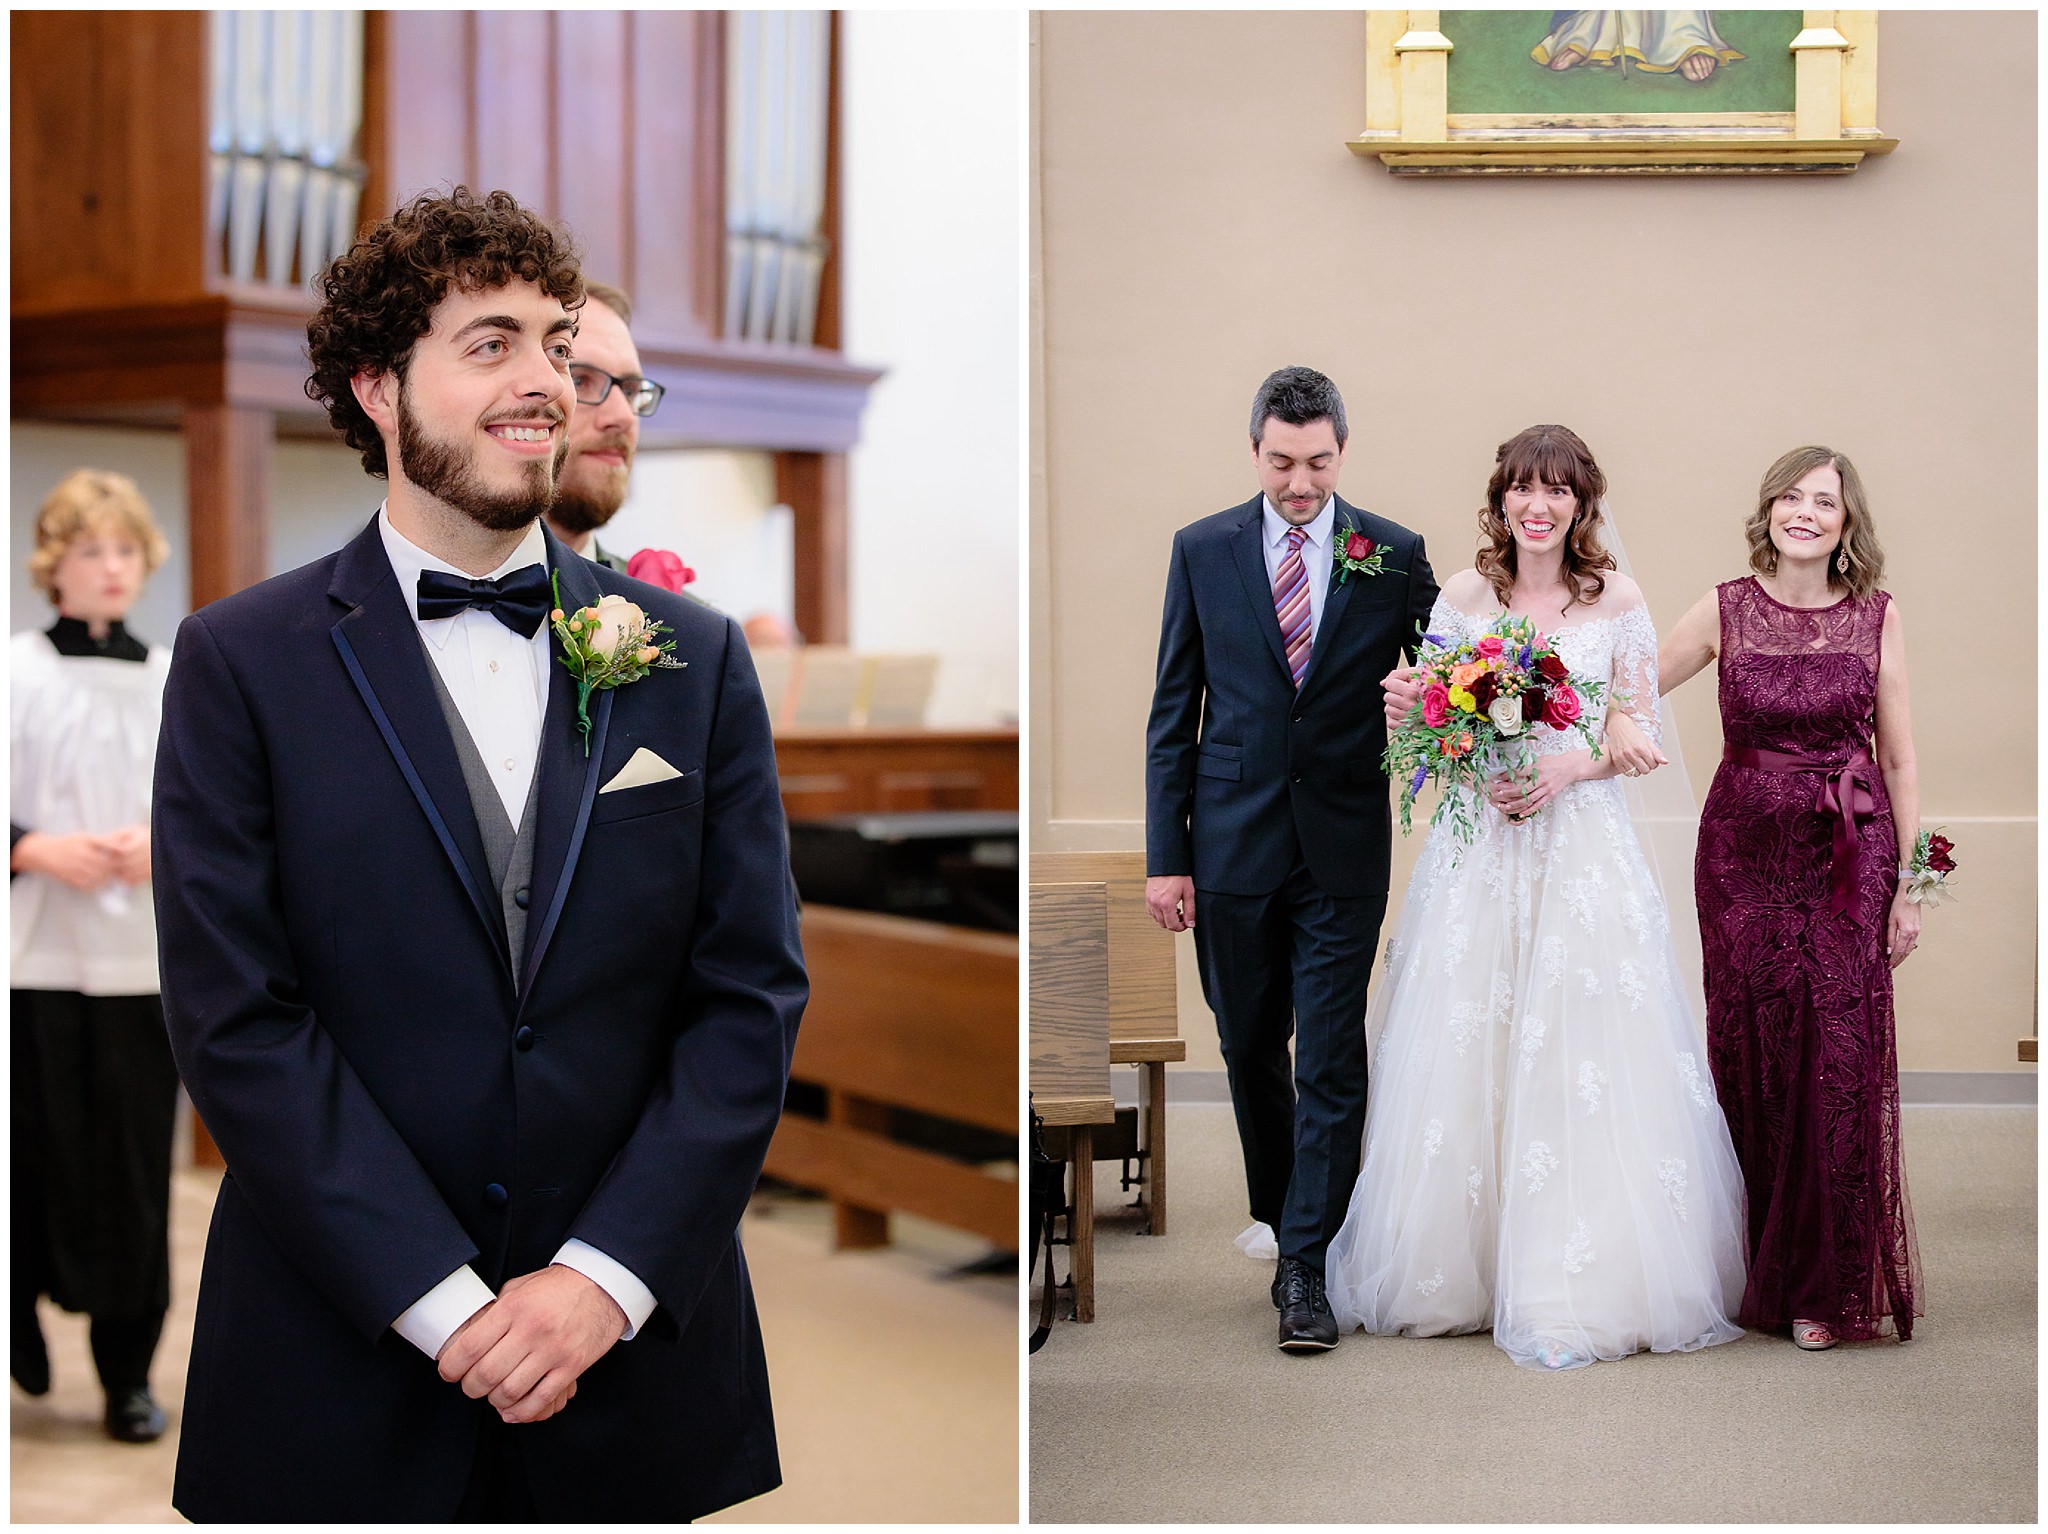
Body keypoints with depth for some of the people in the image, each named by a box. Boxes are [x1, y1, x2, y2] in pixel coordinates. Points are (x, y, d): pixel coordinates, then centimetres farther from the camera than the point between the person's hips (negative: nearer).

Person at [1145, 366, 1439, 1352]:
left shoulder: (1394, 556, 0)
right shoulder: (1203, 551, 3)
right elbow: (1173, 711, 4)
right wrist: (1165, 855, 0)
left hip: (1343, 848, -1)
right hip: (1232, 844, 2)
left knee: (1331, 1061, -3)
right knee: (1250, 1047, 13)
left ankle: (1305, 1268, 3)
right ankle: (1278, 1212, 31)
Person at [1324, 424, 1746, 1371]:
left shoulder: (1618, 602, 3)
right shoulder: (1462, 595, 7)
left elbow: (1645, 739, 4)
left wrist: (1568, 767, -14)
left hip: (1583, 843, -2)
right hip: (1479, 845, 2)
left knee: (1582, 1060, -7)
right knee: (1465, 1052, 0)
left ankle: (1578, 1284, 0)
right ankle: (1459, 1266, 11)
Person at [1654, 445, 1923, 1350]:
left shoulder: (1876, 616, 3)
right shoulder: (1726, 610, 3)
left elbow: (1899, 760, 5)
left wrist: (1907, 885, 3)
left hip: (1849, 861, 0)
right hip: (1744, 857, 0)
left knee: (1840, 1061, -3)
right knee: (1750, 1060, 2)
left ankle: (1827, 1285, 9)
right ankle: (1761, 1273, 17)